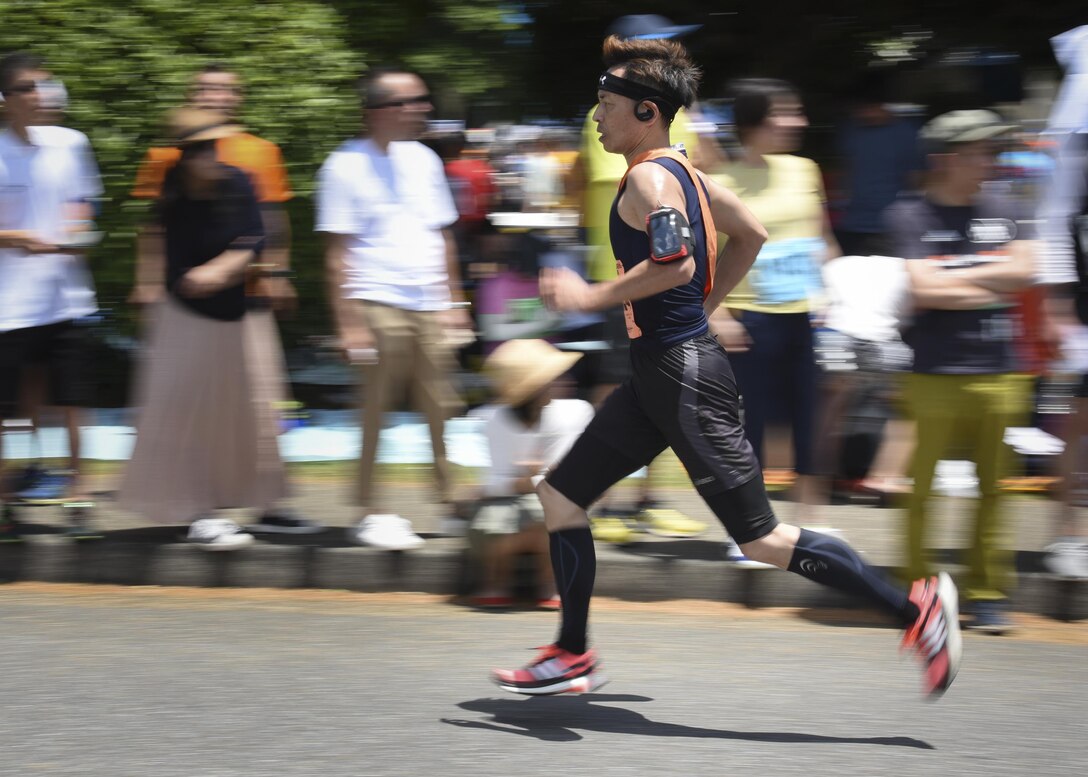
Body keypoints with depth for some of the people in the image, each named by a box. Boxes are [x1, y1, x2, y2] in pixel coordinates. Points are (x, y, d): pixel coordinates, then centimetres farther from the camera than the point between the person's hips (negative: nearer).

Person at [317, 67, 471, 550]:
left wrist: (454, 302, 15)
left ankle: (451, 501, 11)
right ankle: (369, 513, 8)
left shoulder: (423, 160, 12)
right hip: (377, 306, -5)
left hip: (430, 308, 5)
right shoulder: (346, 166, -5)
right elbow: (337, 254, -6)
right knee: (376, 412, -1)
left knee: (442, 409, 3)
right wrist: (349, 323, -12)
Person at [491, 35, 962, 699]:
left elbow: (676, 263, -31)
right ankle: (573, 657, 19)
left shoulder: (649, 177, -16)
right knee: (561, 496, 13)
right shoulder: (681, 171, 13)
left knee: (761, 538, -6)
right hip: (659, 373, 10)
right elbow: (752, 234, 24)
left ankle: (916, 609, -2)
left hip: (684, 375, -10)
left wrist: (592, 297, -20)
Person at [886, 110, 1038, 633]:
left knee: (991, 486, 6)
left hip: (998, 373, 3)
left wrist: (951, 277, -6)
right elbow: (924, 291, -13)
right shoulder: (911, 215, -3)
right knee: (921, 489, -1)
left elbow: (1021, 271, -2)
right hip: (934, 374, -3)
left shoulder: (1002, 209, 10)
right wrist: (991, 286, -5)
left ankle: (989, 593, 14)